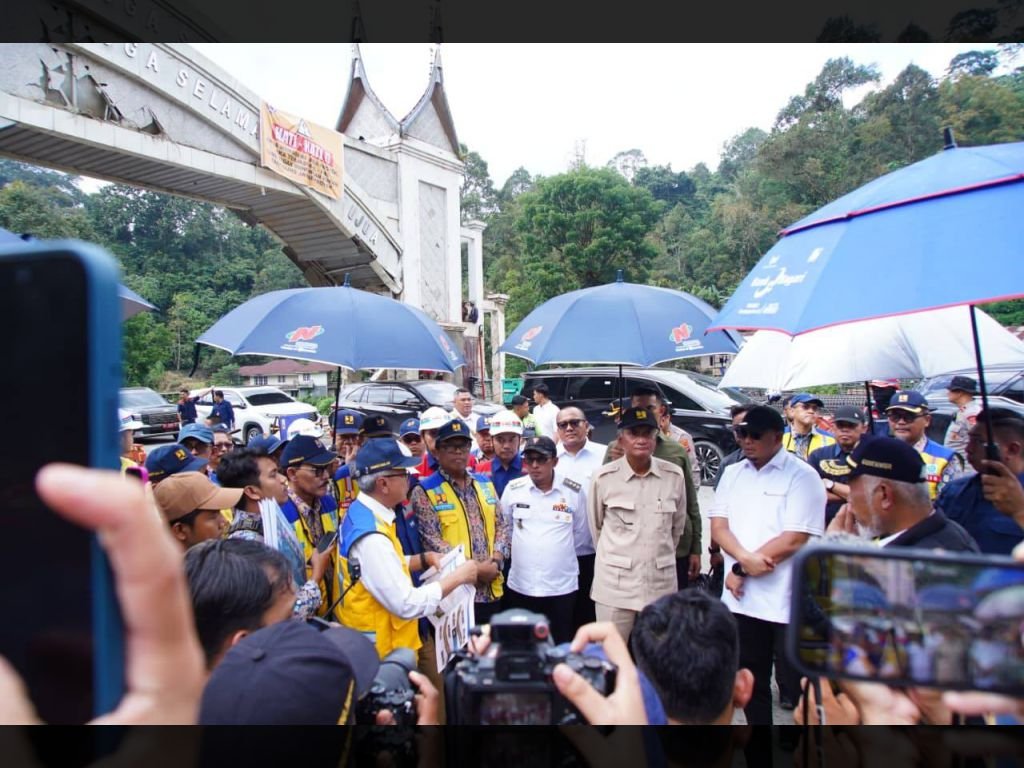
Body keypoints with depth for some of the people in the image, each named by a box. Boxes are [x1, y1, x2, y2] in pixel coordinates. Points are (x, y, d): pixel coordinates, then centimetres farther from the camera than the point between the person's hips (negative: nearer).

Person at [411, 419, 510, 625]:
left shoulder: (485, 484, 12)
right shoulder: (425, 491, -6)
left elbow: (503, 525, 10)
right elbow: (433, 541, -12)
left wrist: (495, 560, -7)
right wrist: (474, 568, -16)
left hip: (492, 590, 5)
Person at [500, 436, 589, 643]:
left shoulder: (574, 490, -6)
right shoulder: (513, 489, -4)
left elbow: (582, 532, 5)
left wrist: (559, 547, 9)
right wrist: (523, 546, 7)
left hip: (561, 586, -1)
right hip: (520, 585, 1)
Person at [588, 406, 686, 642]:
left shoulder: (674, 475, -1)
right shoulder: (603, 477, -7)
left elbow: (678, 525, 12)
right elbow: (595, 525, 6)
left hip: (661, 582, 2)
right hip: (615, 582, -2)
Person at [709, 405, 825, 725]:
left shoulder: (802, 476, -8)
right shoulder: (732, 473, 10)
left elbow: (795, 540, -16)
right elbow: (718, 524, 4)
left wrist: (739, 570, -11)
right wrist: (745, 558, -16)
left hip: (787, 600, -5)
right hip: (741, 597, 5)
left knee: (797, 684, 5)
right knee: (751, 681, 16)